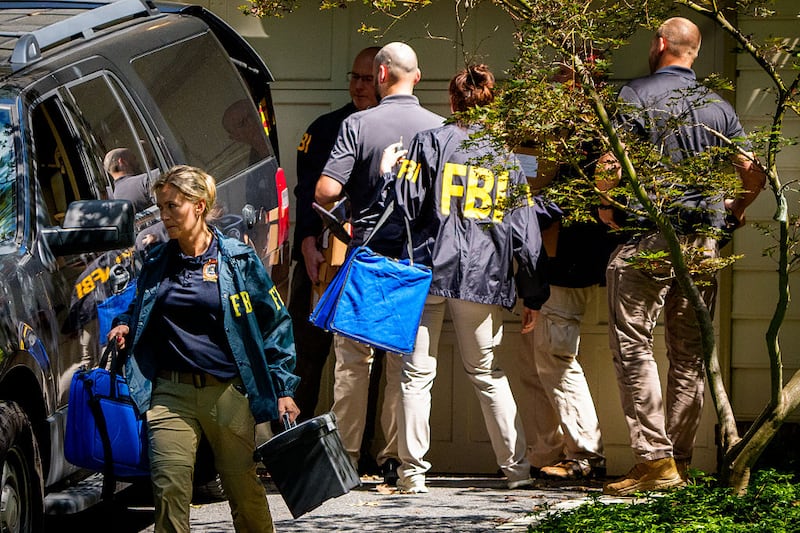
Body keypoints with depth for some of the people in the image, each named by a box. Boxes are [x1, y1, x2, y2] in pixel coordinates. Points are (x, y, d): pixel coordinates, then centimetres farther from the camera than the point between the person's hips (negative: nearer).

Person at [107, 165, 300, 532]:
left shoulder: (239, 259, 0)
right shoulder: (156, 264, 10)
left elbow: (276, 323, 4)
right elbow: (142, 312, 28)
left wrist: (283, 388, 0)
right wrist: (126, 325, 4)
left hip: (229, 393, -2)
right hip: (171, 395, 2)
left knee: (246, 495, 6)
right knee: (169, 492, -11)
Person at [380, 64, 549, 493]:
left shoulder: (430, 142, 0)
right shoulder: (509, 155, 8)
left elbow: (407, 205, -7)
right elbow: (526, 232, 8)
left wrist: (387, 173, 12)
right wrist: (533, 296, 13)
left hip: (429, 269, -3)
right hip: (484, 278, 3)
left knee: (417, 373, 2)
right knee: (487, 373, 15)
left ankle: (413, 472, -2)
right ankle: (516, 467, 13)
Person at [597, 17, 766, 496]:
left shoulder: (636, 96, -4)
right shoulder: (719, 107, 11)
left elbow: (609, 165, -13)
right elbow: (753, 174, 11)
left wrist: (607, 213, 4)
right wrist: (734, 211, 29)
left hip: (647, 238, -5)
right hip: (704, 241, 5)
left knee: (634, 347, -5)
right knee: (690, 354, 9)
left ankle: (655, 459, -13)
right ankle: (680, 461, 11)